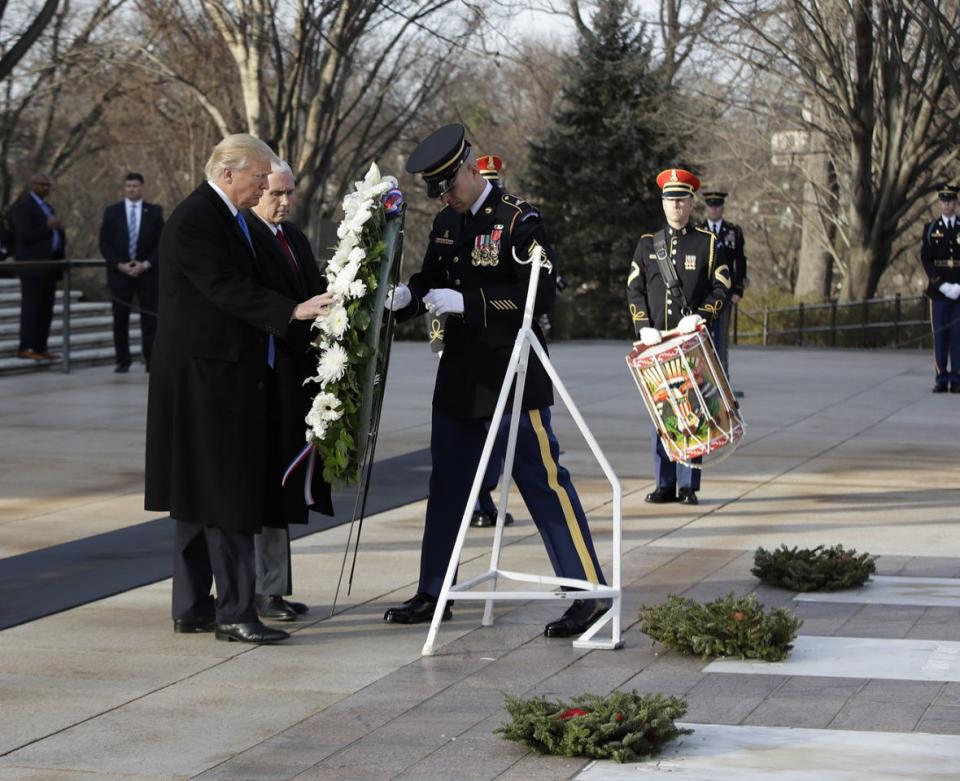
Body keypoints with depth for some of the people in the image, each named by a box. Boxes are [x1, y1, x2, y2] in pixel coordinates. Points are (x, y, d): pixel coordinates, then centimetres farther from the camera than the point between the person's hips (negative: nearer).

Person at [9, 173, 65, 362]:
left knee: (46, 310, 6)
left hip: (50, 266, 8)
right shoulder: (22, 207, -6)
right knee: (31, 309, -8)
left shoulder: (48, 207, 22)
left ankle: (41, 347, 8)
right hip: (33, 266, -8)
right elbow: (25, 236, -15)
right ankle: (26, 348, -8)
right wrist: (47, 227, -22)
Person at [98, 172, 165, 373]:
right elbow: (104, 244, 2)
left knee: (150, 318, -4)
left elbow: (161, 242, 2)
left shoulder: (154, 212, 5)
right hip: (119, 272, 0)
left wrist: (146, 264, -11)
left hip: (147, 272, 0)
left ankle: (151, 361, -2)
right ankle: (123, 361, 6)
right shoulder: (112, 211, 6)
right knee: (120, 319, 1)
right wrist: (120, 265, -10)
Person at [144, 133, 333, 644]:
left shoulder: (227, 218, 16)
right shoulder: (195, 219, -15)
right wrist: (293, 310, -30)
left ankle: (192, 607, 18)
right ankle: (235, 613, -9)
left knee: (201, 497, 12)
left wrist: (307, 315, 12)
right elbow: (228, 289, -24)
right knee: (226, 496, -10)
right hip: (205, 376, -11)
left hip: (224, 376, 11)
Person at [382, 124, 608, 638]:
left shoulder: (518, 221, -13)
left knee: (542, 481, -6)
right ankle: (432, 594, 22)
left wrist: (466, 302, -24)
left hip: (513, 378, -8)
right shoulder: (446, 224, 10)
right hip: (460, 378, 8)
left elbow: (541, 295, -20)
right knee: (447, 484, 13)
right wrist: (404, 297, -5)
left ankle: (589, 593, -1)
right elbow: (431, 281, 19)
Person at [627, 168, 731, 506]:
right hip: (657, 343, 2)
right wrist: (644, 327, -5)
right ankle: (664, 485, 9)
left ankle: (689, 486, 2)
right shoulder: (647, 243, 11)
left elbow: (721, 289, 2)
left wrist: (699, 316, -14)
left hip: (694, 342, -2)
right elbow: (634, 289, 9)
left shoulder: (708, 243, 5)